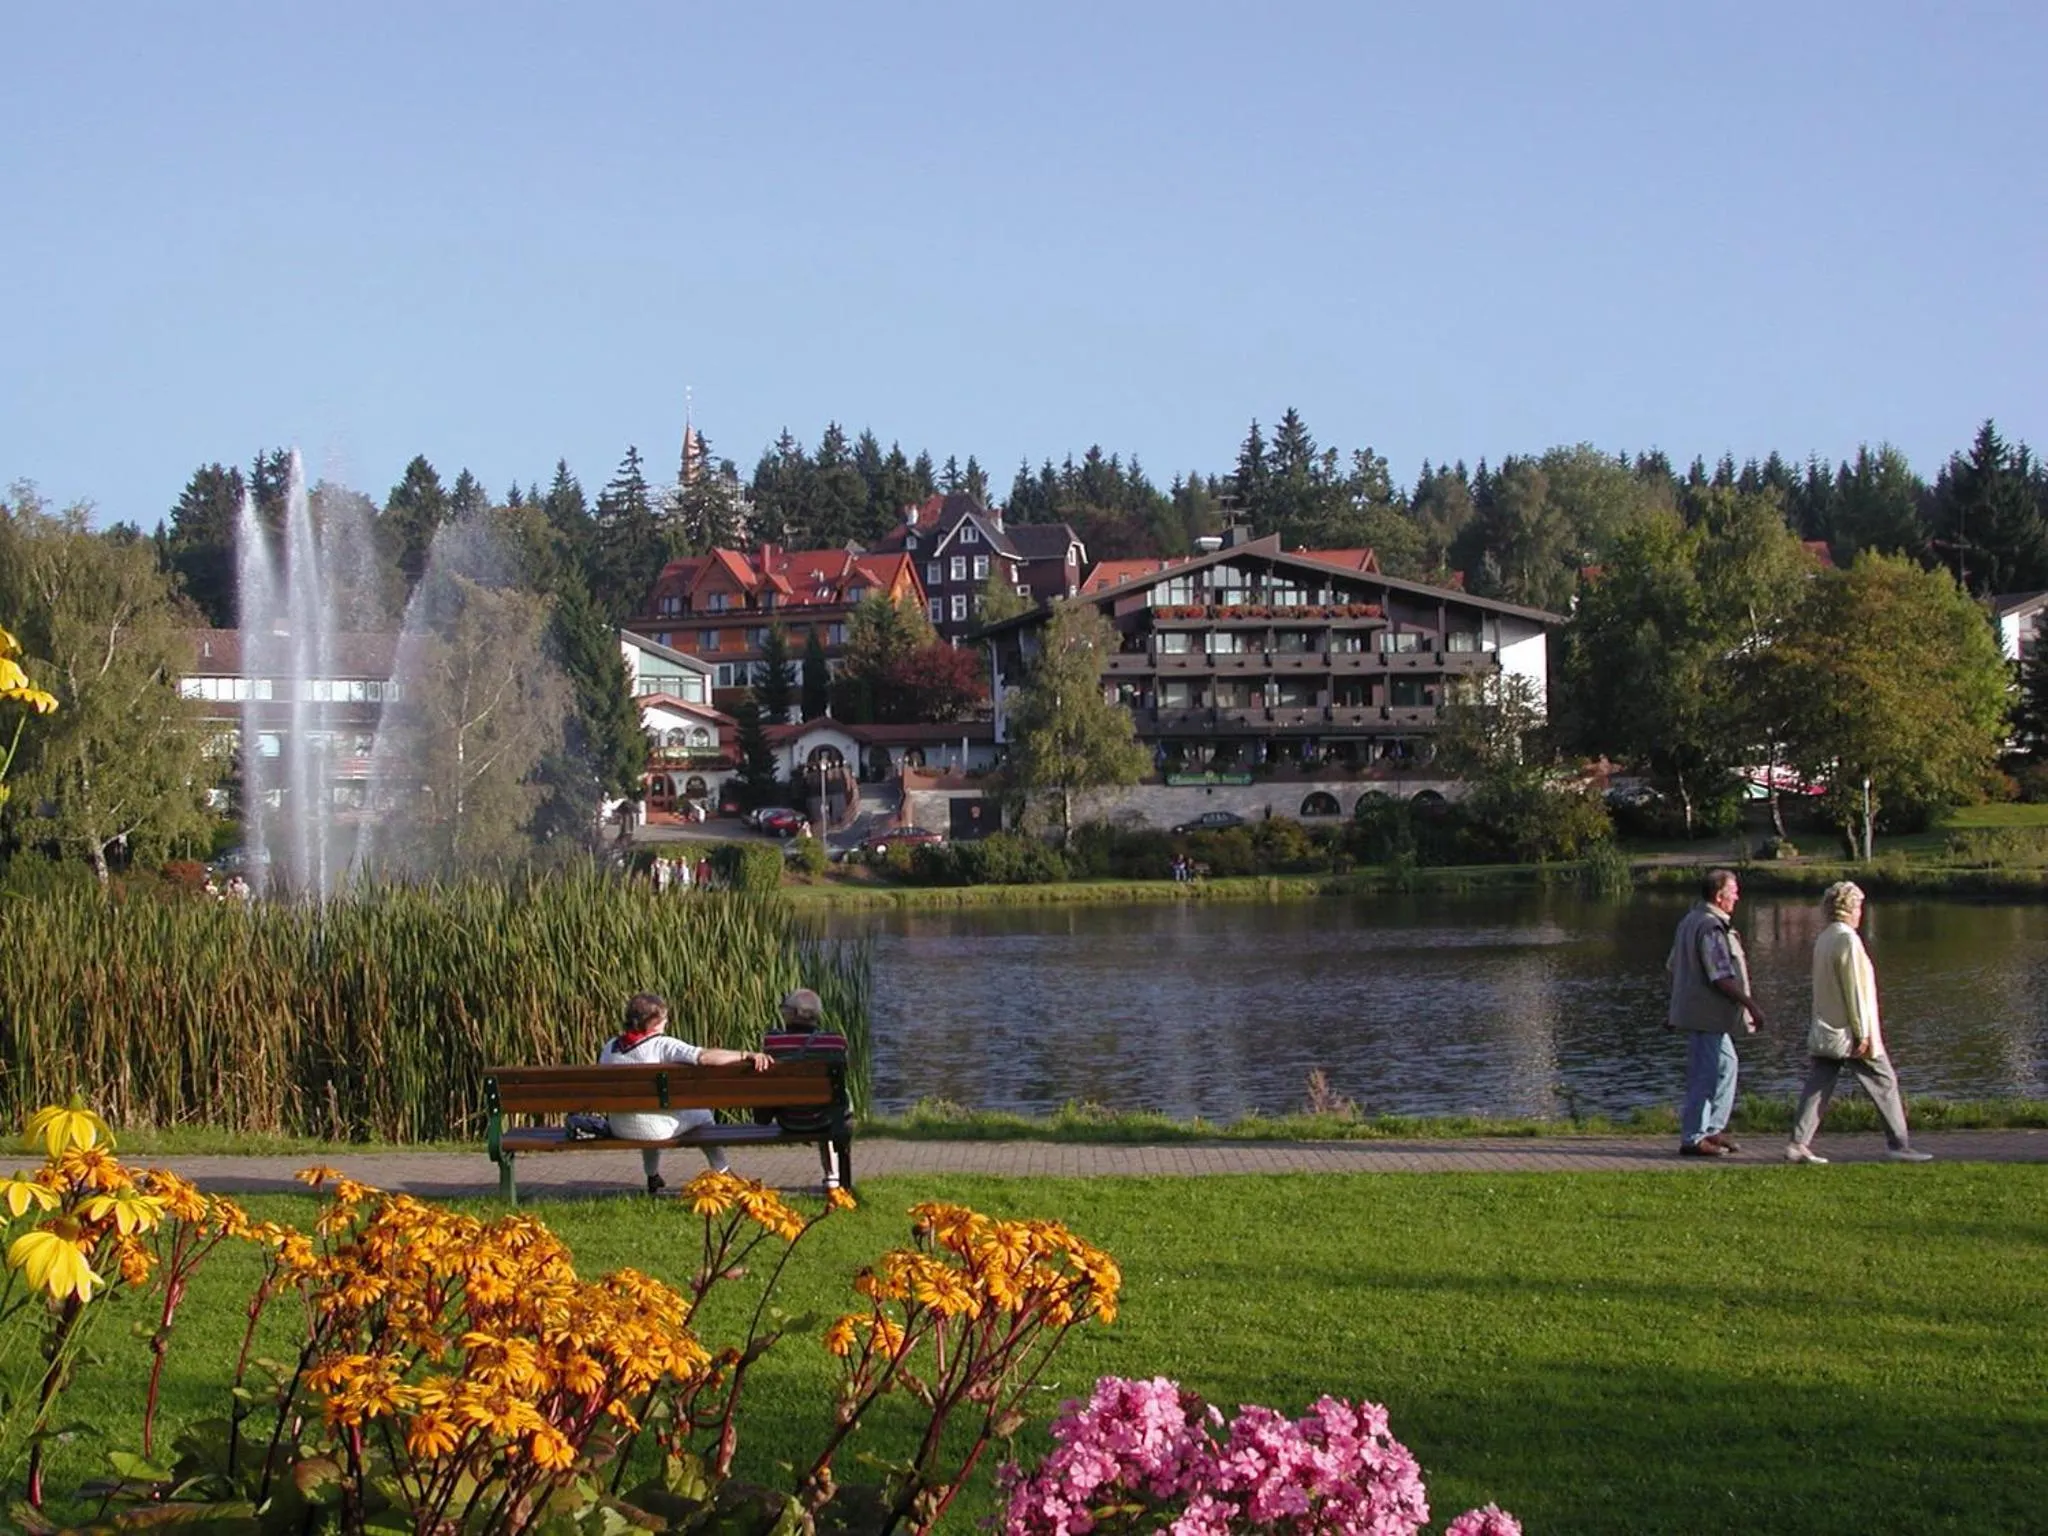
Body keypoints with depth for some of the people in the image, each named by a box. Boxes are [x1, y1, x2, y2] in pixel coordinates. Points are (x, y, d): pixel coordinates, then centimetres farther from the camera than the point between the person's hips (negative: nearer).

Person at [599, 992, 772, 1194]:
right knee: (702, 1115, 23)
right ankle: (723, 1172, 32)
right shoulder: (661, 1045, -18)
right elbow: (704, 1056, -30)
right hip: (656, 1129, -5)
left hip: (619, 1130, 5)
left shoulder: (609, 1047, -1)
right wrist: (746, 1055, -33)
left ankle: (653, 1178, 48)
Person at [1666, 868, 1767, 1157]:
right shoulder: (1711, 928, -19)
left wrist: (1676, 1009, 27)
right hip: (1708, 1014, -11)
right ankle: (1693, 1138, -2)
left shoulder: (1689, 921, 14)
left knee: (1726, 1064, 18)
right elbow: (1721, 978, -23)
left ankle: (1712, 1130, 22)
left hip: (1691, 1010, 11)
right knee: (1707, 1075, -5)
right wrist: (1751, 1005, -19)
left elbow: (1674, 968, 21)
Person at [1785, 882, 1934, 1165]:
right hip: (1849, 1033, -8)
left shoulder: (1823, 939, 12)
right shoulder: (1847, 939, -15)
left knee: (1817, 1087, 5)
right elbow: (1854, 988, -18)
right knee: (1884, 1083, 4)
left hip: (1825, 1032, 8)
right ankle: (1899, 1144, 8)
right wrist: (1863, 1032, -16)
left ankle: (1798, 1143, -3)